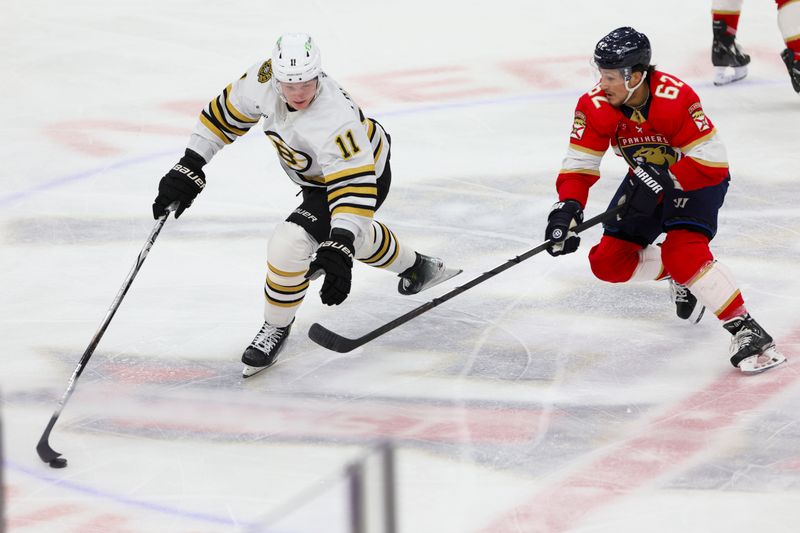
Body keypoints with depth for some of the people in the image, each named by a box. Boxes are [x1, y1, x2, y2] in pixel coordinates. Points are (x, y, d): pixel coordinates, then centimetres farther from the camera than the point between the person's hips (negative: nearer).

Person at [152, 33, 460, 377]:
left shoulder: (334, 120, -43)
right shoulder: (265, 79, -25)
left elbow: (353, 187, -44)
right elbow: (226, 114, -9)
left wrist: (339, 250, -53)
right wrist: (190, 168, -13)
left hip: (365, 176, -8)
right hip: (317, 175, 8)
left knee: (289, 243, -23)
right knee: (350, 234, 35)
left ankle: (277, 328, 1)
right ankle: (416, 268, 62)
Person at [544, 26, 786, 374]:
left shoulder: (675, 98, -33)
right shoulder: (595, 106, -19)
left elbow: (711, 161, -31)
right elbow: (579, 164, -15)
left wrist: (662, 181, -40)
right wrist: (567, 208, -32)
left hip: (696, 177, -6)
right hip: (647, 178, 6)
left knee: (684, 252, -30)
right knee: (608, 264, -3)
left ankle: (746, 330, -26)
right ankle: (679, 274, 19)